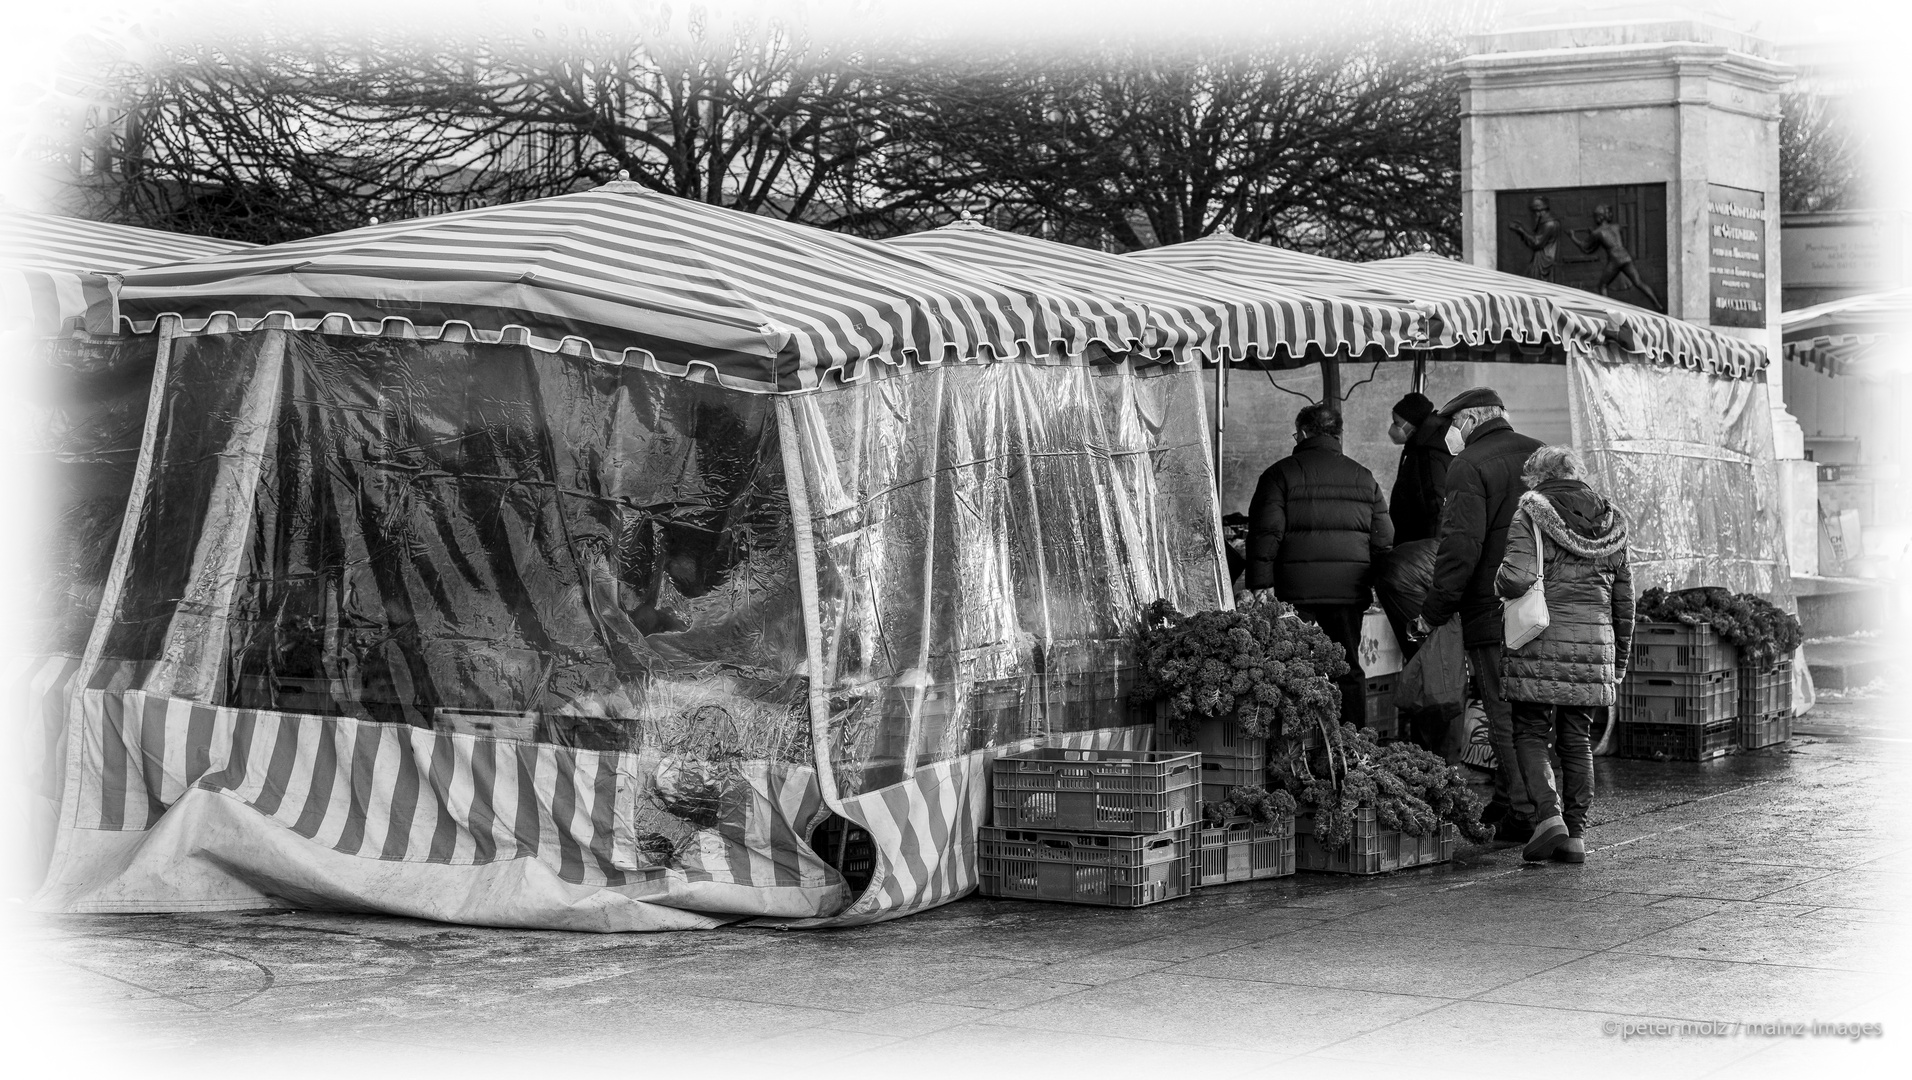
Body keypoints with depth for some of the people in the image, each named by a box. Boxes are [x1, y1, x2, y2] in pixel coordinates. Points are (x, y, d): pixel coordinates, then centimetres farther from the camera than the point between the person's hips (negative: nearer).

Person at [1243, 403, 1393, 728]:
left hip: (1296, 589, -4)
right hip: (1349, 588, 4)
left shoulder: (1281, 474, 1)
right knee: (1349, 669, 9)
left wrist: (1260, 583, -7)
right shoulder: (1363, 477, 15)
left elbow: (1266, 533, -6)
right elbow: (1384, 539, 15)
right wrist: (1380, 583, 21)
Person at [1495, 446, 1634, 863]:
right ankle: (1576, 835, 10)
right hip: (1594, 641, 4)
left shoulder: (1532, 512, -3)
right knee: (1578, 739, 11)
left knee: (1531, 732, 5)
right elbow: (1624, 596, 16)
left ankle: (1548, 813, -13)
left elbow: (1517, 579, -17)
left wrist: (1501, 578, 6)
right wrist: (1621, 657, 24)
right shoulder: (1610, 521, 13)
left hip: (1541, 641, -4)